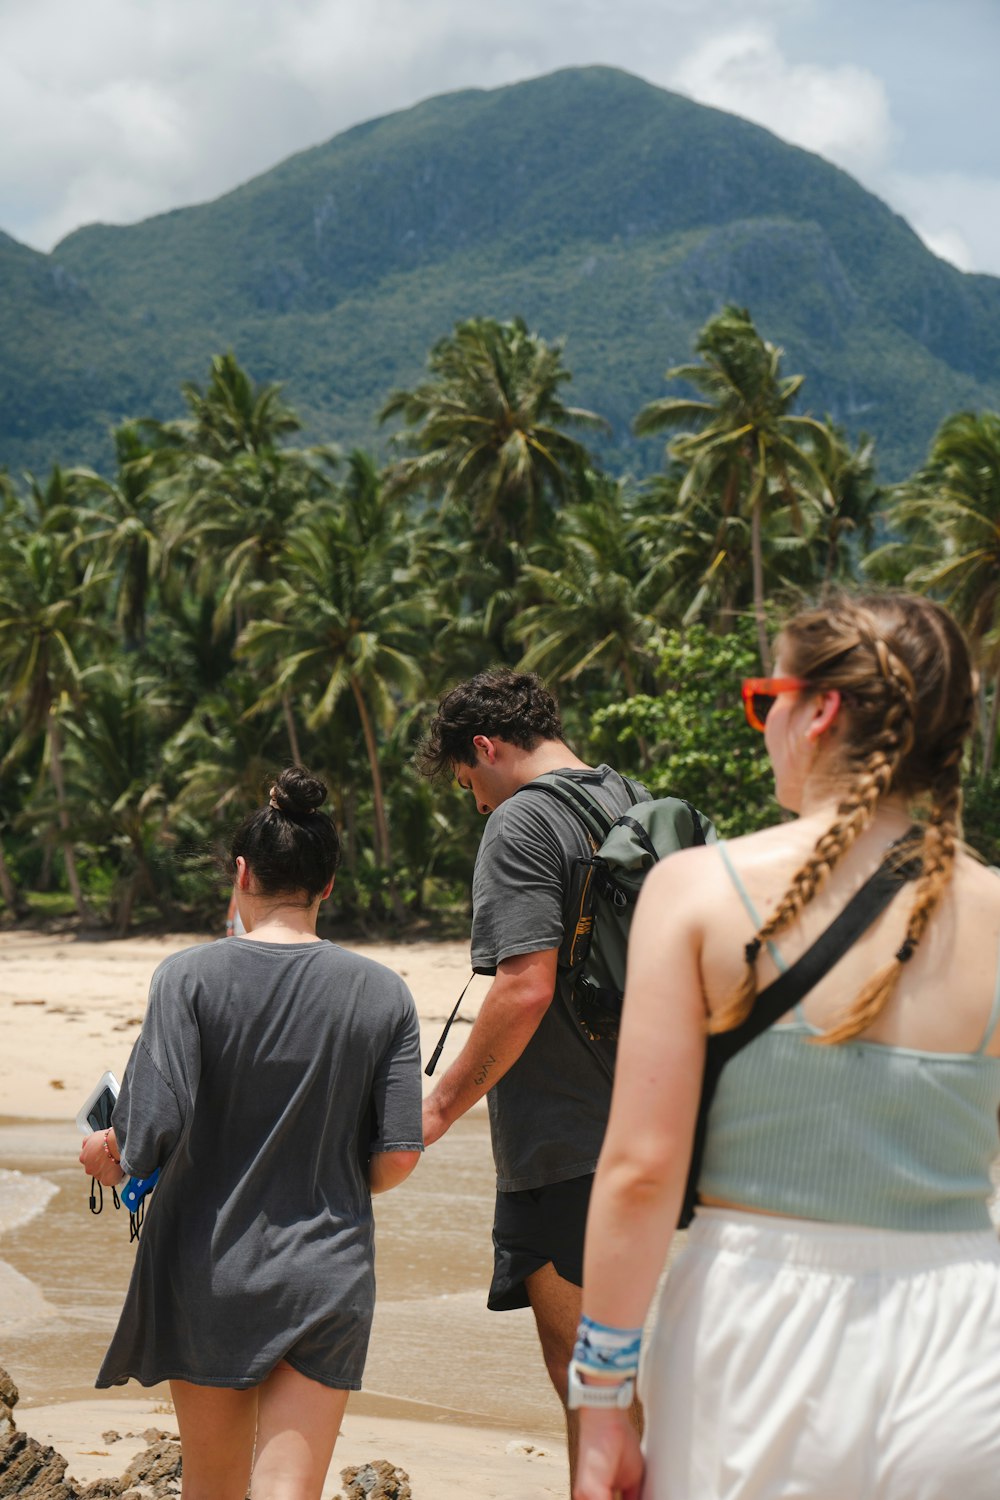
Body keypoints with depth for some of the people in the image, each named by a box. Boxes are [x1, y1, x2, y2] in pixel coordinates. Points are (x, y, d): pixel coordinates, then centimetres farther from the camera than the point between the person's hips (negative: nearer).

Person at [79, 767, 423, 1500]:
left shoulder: (191, 977, -9)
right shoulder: (383, 993, -3)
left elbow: (154, 1129, -17)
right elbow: (398, 1156, -4)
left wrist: (106, 1152, 6)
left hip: (208, 1273, 0)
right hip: (329, 1275, 0)